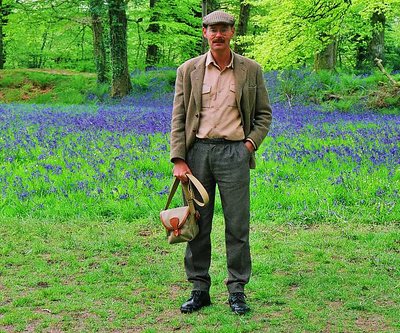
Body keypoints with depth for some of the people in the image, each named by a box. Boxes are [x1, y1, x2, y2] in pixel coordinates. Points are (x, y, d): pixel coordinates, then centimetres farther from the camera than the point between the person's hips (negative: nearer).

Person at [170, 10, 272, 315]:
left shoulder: (251, 70, 6)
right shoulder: (188, 70, 6)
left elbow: (264, 113, 13)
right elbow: (178, 118, 4)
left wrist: (251, 142, -3)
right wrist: (178, 160, -4)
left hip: (234, 152, -1)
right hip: (198, 151, 1)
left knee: (237, 226, 1)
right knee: (197, 224, 5)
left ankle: (237, 291, 11)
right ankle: (199, 289, 16)